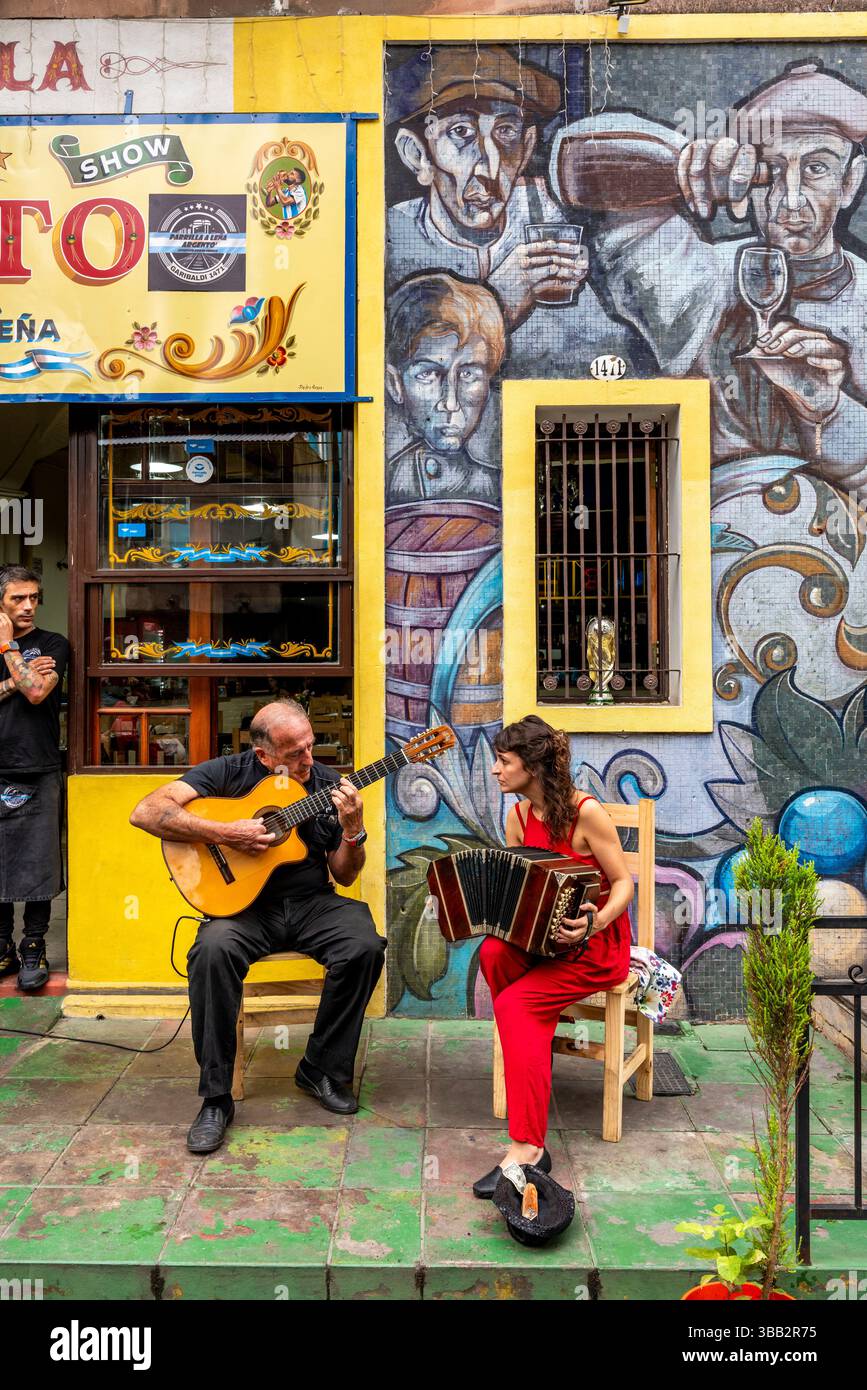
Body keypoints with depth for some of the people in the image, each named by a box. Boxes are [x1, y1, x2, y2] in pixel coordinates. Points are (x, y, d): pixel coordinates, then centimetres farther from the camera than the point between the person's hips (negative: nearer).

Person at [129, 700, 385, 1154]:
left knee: (364, 945, -27)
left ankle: (322, 1069, -3)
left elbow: (345, 875, 7)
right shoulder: (229, 772, -4)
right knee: (213, 950, -34)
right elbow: (145, 812, -16)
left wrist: (353, 828, -14)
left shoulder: (327, 784, 4)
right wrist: (226, 833, -22)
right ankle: (215, 1098, -16)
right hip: (244, 902, -2)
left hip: (311, 902, 2)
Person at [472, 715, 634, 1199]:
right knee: (493, 954, -27)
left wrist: (596, 921, -32)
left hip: (596, 944, -6)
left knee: (514, 1004, -27)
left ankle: (527, 1147, -26)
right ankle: (537, 1081, -12)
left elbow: (623, 882, -13)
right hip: (538, 937, 6)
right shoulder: (519, 816, 5)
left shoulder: (587, 812, -16)